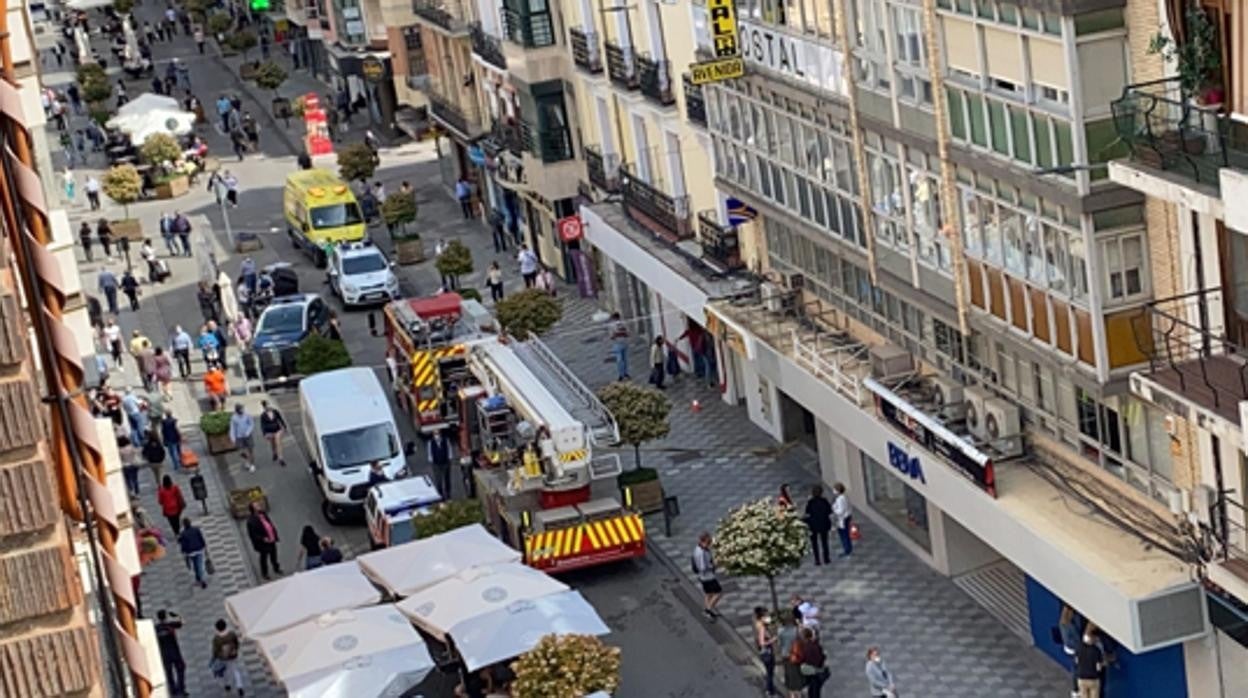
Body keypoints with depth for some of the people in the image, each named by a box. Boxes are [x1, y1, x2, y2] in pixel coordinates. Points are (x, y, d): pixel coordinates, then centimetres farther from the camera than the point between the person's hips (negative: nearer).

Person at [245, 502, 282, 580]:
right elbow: (252, 534, -23)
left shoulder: (263, 514, -3)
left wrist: (275, 536, 5)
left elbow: (271, 525, 8)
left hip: (272, 541, 7)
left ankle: (276, 569, 48)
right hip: (263, 543, -7)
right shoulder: (251, 520, -26)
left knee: (274, 556, 25)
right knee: (264, 558, 14)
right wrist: (263, 539, -29)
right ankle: (264, 574, 35)